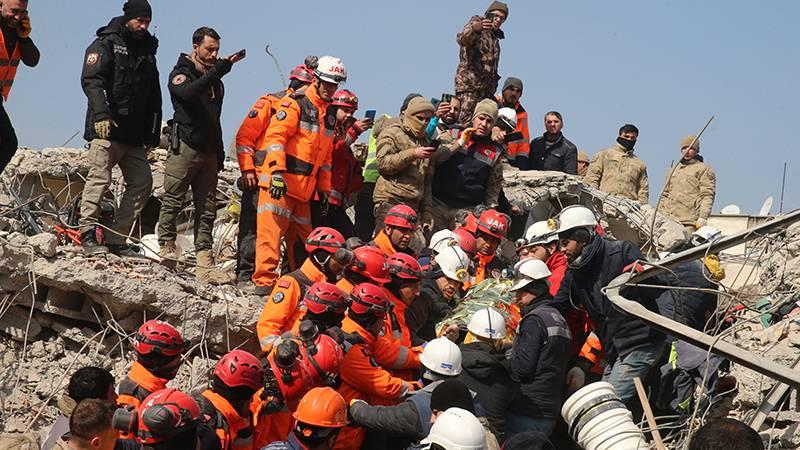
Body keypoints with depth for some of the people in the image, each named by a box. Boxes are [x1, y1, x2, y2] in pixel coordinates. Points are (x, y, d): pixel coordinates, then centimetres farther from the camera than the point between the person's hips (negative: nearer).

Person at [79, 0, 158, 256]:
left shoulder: (147, 52, 21)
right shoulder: (106, 44, 1)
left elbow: (154, 98, 23)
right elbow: (91, 80, -13)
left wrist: (153, 133, 16)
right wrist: (101, 114, -26)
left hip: (134, 134, 7)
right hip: (106, 129, -7)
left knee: (142, 183, 2)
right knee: (100, 178, -13)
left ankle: (116, 238, 4)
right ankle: (87, 235, -8)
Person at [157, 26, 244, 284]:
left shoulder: (215, 81, 20)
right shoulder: (181, 74, 0)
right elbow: (189, 92, -26)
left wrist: (219, 152, 21)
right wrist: (216, 72, -31)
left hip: (208, 152, 7)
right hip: (185, 147, -6)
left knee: (207, 209, 2)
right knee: (173, 202, -7)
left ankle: (205, 265, 0)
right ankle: (167, 249, -1)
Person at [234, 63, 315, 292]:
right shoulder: (269, 103, -6)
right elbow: (244, 136, -8)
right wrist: (247, 169, -13)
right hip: (259, 177, -6)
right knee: (252, 228, -3)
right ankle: (244, 277, -1)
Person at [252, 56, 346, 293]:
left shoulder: (330, 114, 18)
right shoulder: (295, 103, -7)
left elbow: (326, 155, 24)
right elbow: (275, 135, -16)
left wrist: (324, 188, 20)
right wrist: (277, 171, -26)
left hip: (304, 187, 8)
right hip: (280, 182, -8)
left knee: (301, 236, 13)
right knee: (272, 230, -10)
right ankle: (264, 280, -9)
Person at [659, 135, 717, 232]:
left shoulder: (704, 169, 7)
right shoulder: (673, 170, 27)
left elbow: (707, 196, -4)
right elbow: (665, 195, 28)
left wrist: (703, 217, -16)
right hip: (668, 221, 6)